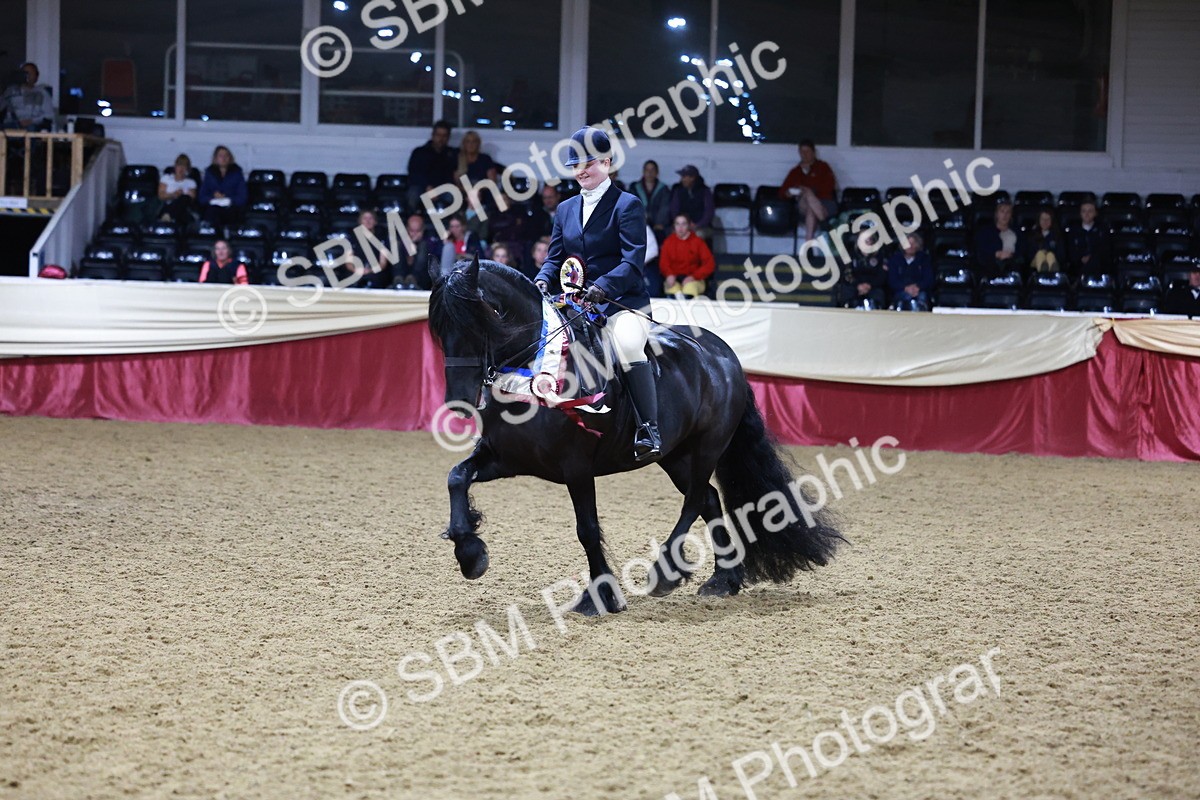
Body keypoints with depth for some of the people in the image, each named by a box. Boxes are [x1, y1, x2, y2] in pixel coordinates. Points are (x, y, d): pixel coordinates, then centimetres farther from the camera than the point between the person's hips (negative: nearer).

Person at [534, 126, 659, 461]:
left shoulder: (627, 205, -3)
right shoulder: (566, 209, 17)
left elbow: (633, 261, -13)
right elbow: (555, 258, 16)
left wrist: (603, 287, -30)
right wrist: (542, 281, -7)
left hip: (622, 302, -7)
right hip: (576, 304, 7)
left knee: (628, 346, -35)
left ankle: (649, 429, -33)